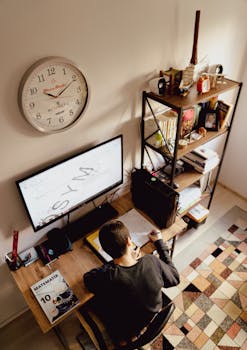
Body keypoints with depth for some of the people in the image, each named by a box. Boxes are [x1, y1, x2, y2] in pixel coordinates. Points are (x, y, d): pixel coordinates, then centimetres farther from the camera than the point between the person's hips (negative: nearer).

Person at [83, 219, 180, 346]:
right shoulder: (152, 261, -30)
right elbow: (175, 279, -9)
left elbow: (87, 277, -10)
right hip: (153, 324, 3)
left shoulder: (105, 277, -35)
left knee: (97, 296, 19)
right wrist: (159, 242, -4)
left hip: (121, 332, -2)